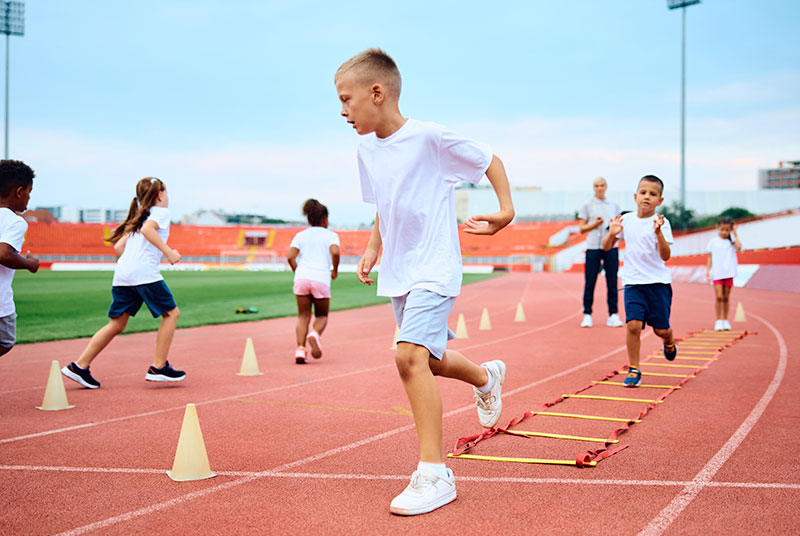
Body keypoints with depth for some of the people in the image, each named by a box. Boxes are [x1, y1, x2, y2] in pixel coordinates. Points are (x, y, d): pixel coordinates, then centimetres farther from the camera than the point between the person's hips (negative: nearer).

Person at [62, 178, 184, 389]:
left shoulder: (138, 219, 28)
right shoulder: (161, 212, 5)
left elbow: (118, 247, 21)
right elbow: (147, 229, -16)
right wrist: (168, 252, -16)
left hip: (121, 274, 8)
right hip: (145, 272, -8)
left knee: (117, 324, 11)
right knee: (171, 313, 3)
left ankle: (80, 366, 7)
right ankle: (158, 367, 0)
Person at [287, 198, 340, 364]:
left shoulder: (300, 235, 16)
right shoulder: (330, 235, 10)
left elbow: (290, 257, 3)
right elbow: (335, 252, -10)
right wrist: (335, 270, 5)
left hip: (302, 277, 2)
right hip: (321, 279, -2)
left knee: (303, 316, 9)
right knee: (322, 315, 13)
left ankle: (300, 349, -7)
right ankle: (314, 334, -18)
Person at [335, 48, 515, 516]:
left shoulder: (429, 137, -15)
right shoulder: (367, 149, 6)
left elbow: (490, 160, -4)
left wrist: (506, 211, -13)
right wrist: (373, 249, 9)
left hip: (434, 269, -8)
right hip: (398, 272, 8)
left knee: (410, 354, -23)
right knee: (427, 359, 18)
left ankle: (434, 474, -17)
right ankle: (486, 377, 51)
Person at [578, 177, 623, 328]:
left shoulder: (614, 206, 14)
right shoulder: (587, 206, 6)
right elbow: (582, 228, 5)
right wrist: (595, 224, -12)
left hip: (611, 247, 2)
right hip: (593, 247, -2)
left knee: (612, 281, 0)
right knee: (589, 282, -3)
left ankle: (613, 315, 4)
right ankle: (587, 315, 3)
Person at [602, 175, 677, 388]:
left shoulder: (662, 223, -7)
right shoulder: (626, 220, 3)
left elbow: (665, 256, -15)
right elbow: (606, 247, 8)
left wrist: (659, 233, -30)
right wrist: (612, 234, -13)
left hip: (658, 282, -1)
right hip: (633, 282, 2)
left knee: (661, 329, 3)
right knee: (633, 324, -13)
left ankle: (669, 342, 40)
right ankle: (633, 370, 0)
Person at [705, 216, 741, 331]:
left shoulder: (732, 241, 5)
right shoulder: (713, 242, 6)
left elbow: (738, 247, -16)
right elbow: (710, 257, 9)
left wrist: (735, 235, -5)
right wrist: (708, 270, 0)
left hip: (728, 273, 1)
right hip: (717, 273, -1)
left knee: (726, 297, 7)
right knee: (719, 297, -8)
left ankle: (725, 321, 17)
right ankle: (718, 321, -3)